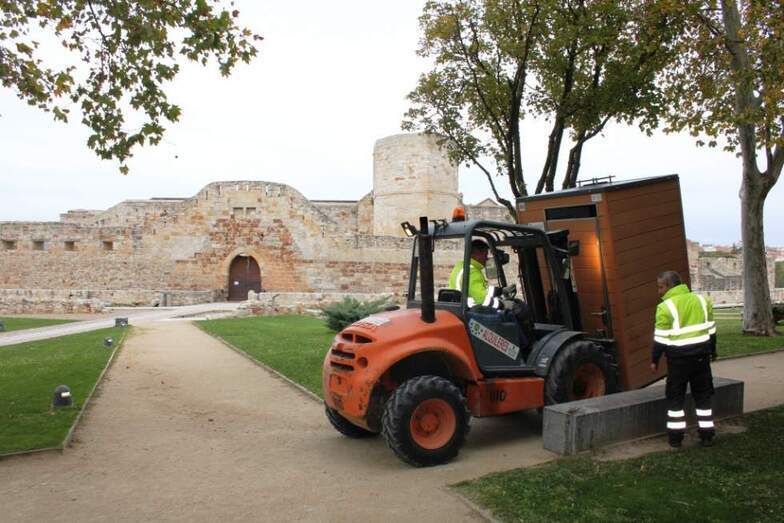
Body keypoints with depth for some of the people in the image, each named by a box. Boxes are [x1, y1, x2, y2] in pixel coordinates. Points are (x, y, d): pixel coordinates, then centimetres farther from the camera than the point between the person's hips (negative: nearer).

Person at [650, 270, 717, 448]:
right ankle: (707, 435, 17)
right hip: (701, 353, 5)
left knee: (675, 397, 7)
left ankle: (676, 437, 10)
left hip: (679, 356, -5)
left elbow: (661, 338, -11)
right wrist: (712, 350, 24)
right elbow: (711, 329, 12)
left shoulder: (666, 307, -13)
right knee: (703, 396, 14)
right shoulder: (701, 300, 6)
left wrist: (654, 360, -1)